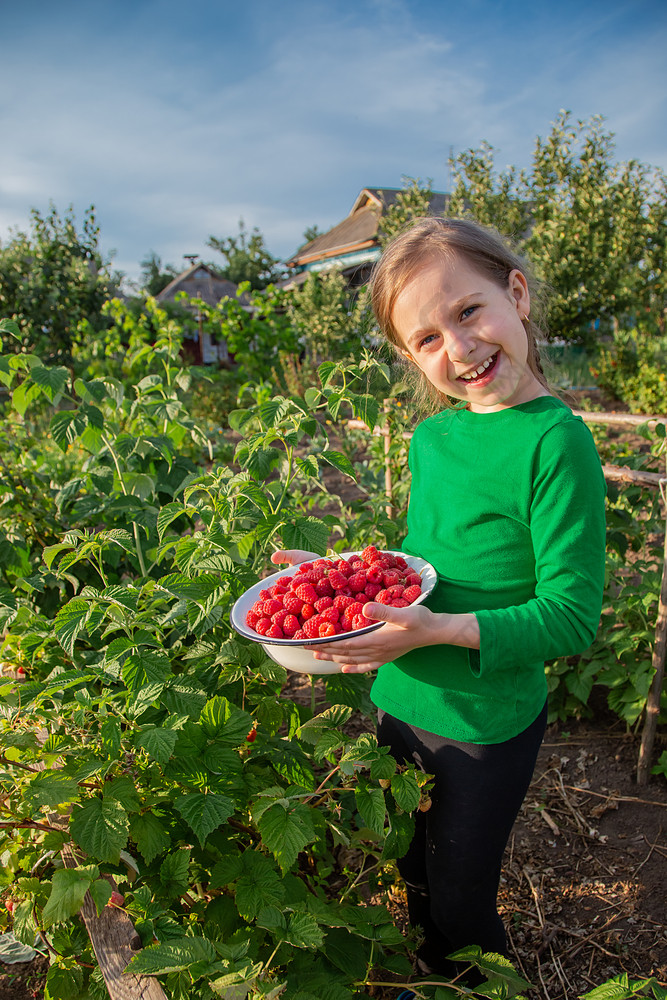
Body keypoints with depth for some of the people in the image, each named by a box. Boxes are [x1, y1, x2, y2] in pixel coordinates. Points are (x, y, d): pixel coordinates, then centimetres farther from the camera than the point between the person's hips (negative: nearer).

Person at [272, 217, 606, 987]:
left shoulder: (556, 440, -22)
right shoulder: (430, 437, -2)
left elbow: (571, 618, -22)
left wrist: (442, 629, -32)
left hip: (487, 726, -6)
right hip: (399, 706, 6)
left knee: (461, 904, 17)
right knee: (415, 877, 28)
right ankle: (430, 980, 58)